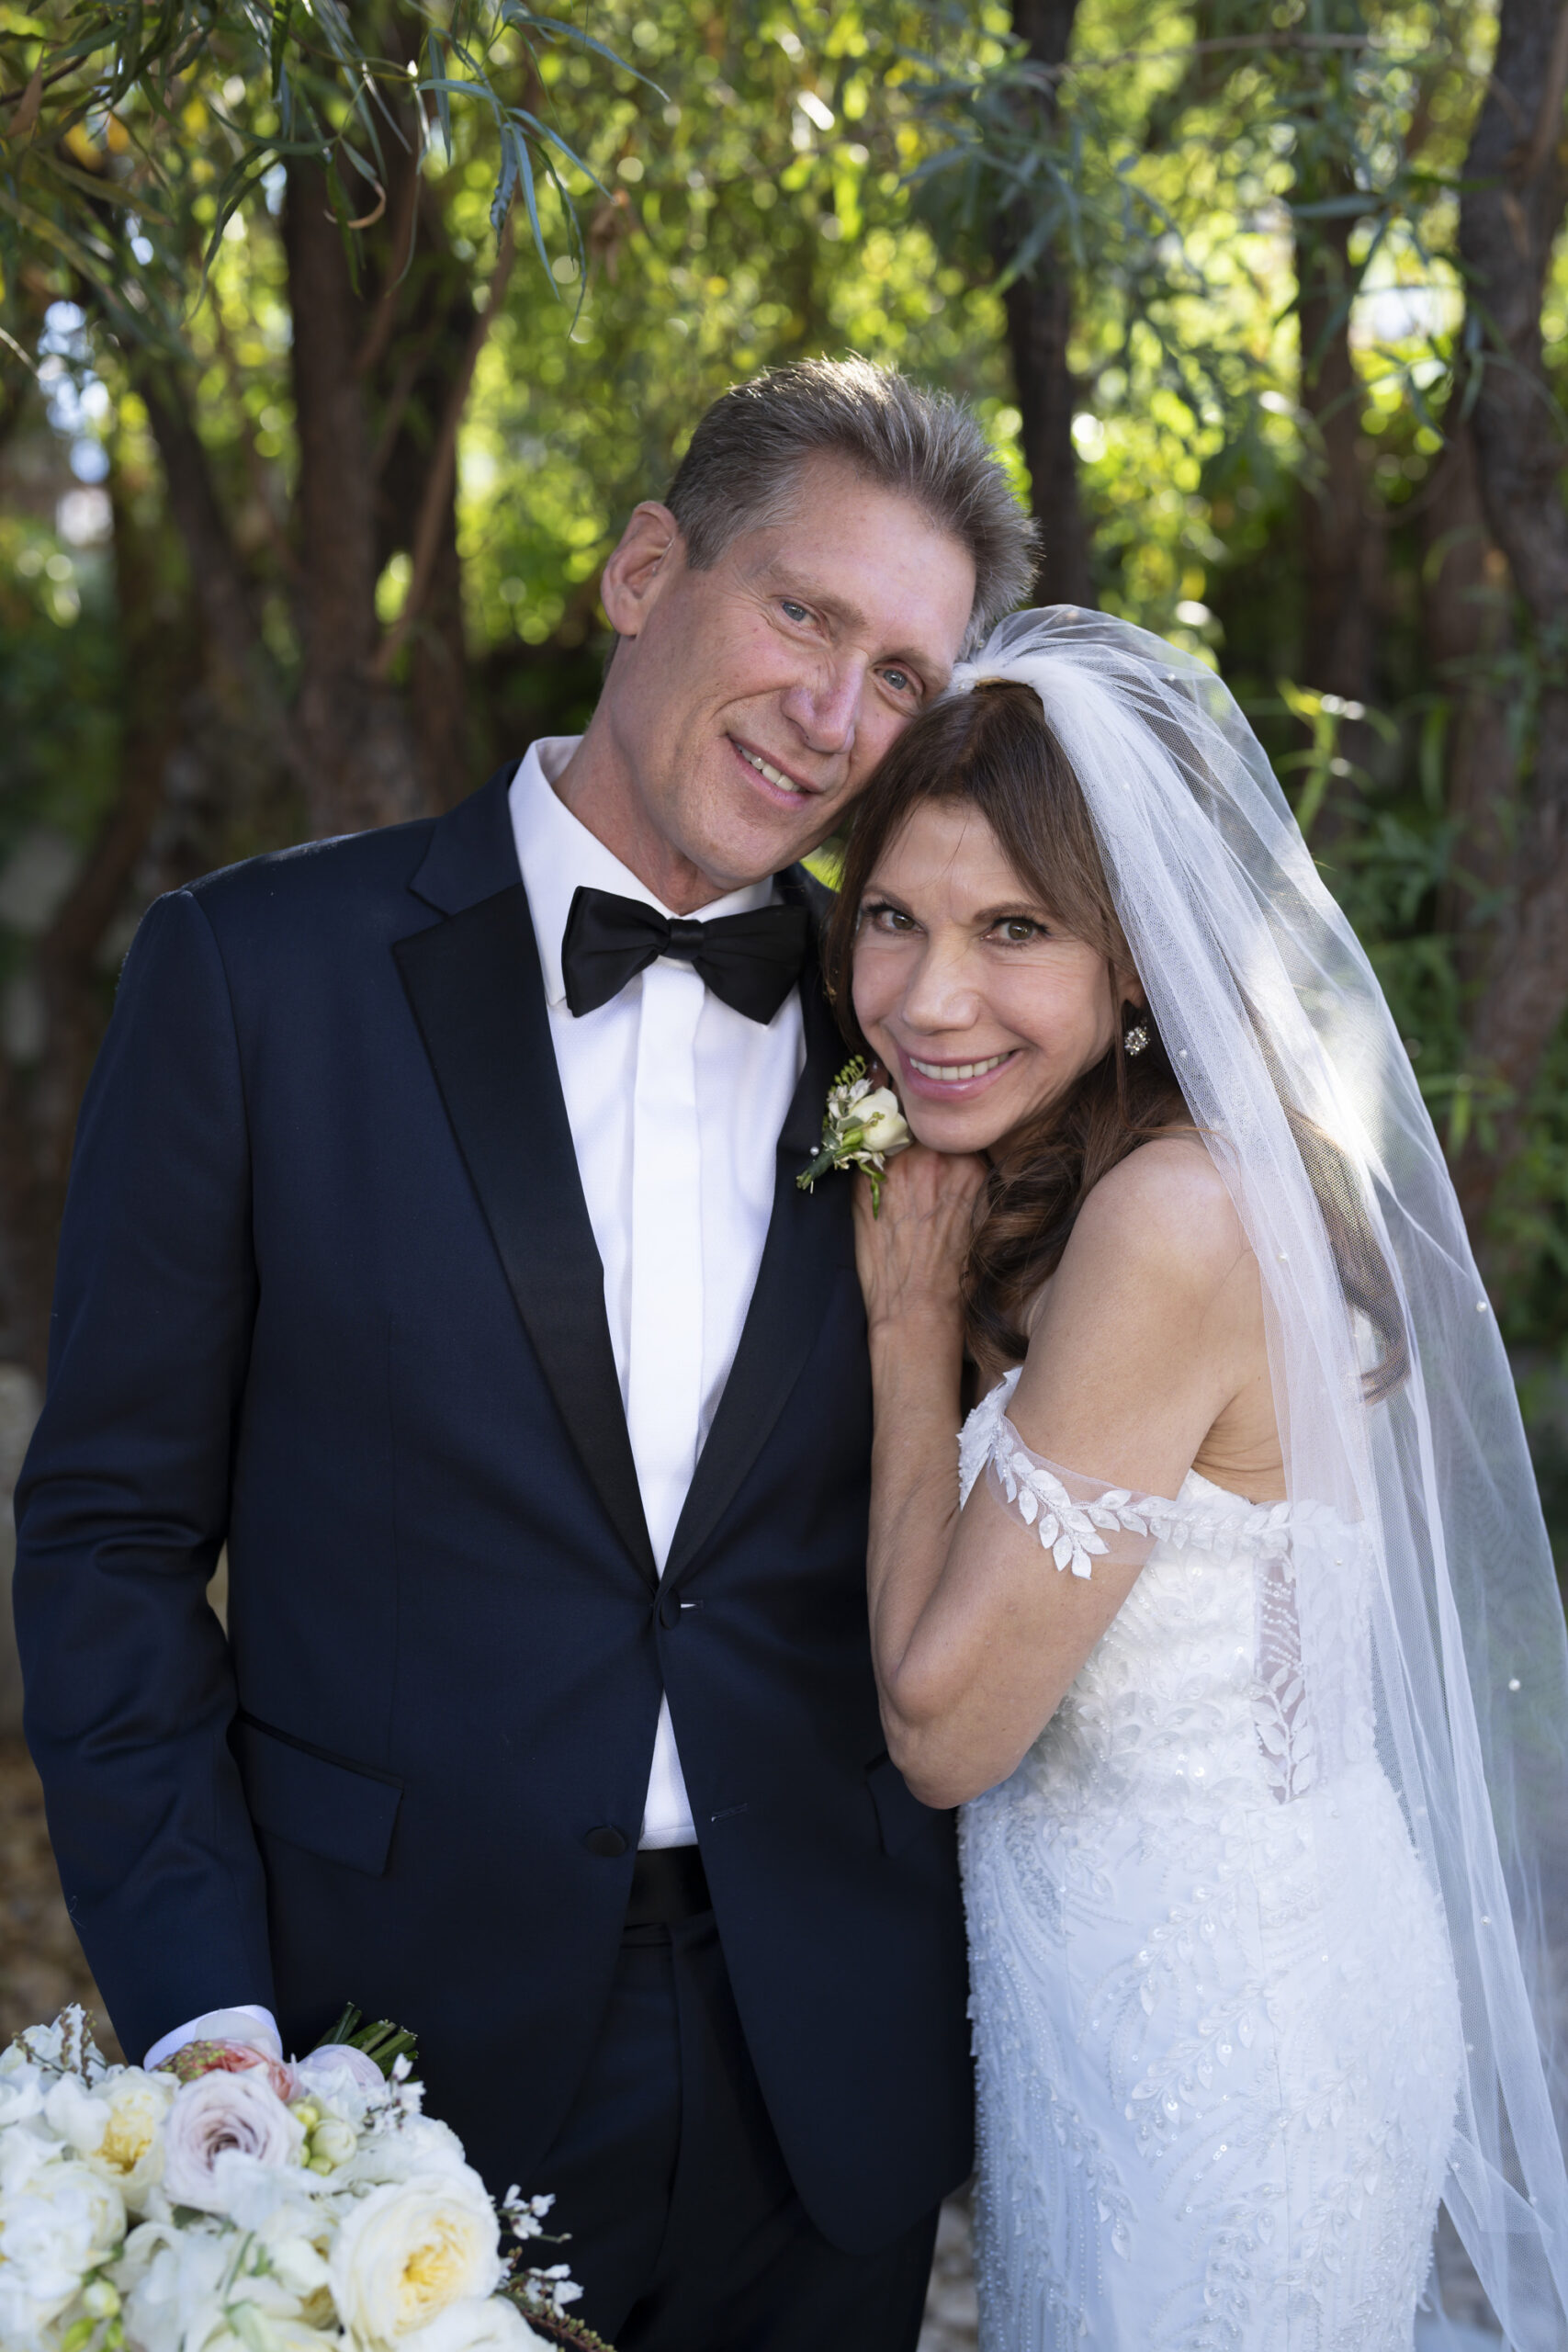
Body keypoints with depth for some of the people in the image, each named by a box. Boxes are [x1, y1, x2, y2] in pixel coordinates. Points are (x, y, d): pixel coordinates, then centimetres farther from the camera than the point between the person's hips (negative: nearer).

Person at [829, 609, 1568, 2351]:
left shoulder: (1179, 1216, -27)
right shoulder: (1062, 1198, 1)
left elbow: (944, 1719, -20)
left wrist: (911, 1322, -14)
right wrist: (951, 1303, 0)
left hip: (1207, 2032, -9)